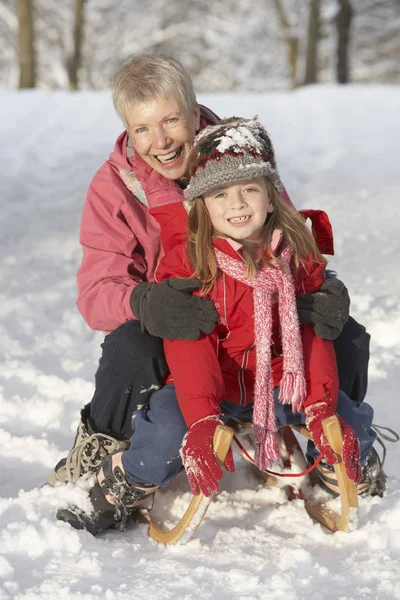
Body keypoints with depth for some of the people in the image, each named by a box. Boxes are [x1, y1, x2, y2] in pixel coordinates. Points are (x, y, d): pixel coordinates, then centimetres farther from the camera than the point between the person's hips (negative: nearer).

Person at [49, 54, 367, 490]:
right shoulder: (112, 188, -12)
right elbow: (97, 290, -18)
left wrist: (318, 291, -31)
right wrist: (145, 304, -44)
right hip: (167, 335, -2)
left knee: (346, 337, -21)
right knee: (129, 348, -37)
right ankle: (100, 449, -7)